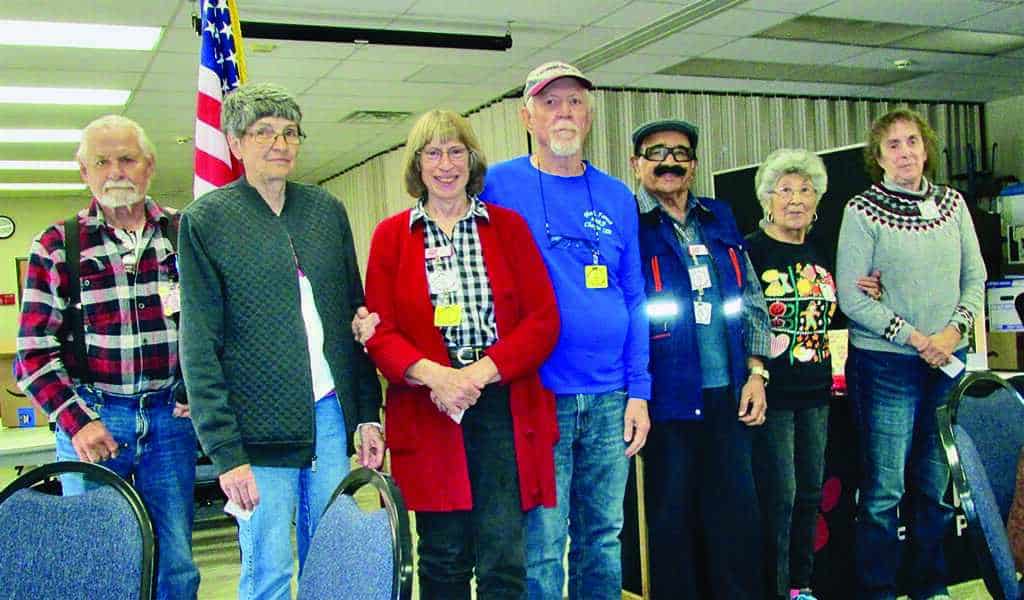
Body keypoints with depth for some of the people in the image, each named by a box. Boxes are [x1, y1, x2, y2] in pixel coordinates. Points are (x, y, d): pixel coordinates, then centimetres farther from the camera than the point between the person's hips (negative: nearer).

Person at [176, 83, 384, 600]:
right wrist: (226, 452, -11)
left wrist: (367, 415, 9)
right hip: (260, 428, -4)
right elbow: (199, 348, -6)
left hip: (331, 413, 4)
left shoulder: (327, 210, 10)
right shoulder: (205, 220, -3)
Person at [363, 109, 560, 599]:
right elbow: (380, 332, 1)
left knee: (504, 561, -2)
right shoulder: (390, 236, 8)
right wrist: (435, 375, -17)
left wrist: (482, 372, -13)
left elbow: (544, 319, 1)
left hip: (503, 406, 0)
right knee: (443, 560, 9)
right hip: (427, 412, 0)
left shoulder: (508, 226, 8)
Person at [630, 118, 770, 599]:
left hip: (728, 395, 4)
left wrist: (756, 372, 8)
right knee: (669, 518, 5)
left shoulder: (719, 220, 13)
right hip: (666, 396, -4)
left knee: (737, 516, 9)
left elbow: (752, 301, 16)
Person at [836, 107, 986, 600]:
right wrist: (915, 338, -13)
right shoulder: (862, 212, -6)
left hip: (948, 363, 5)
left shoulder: (951, 204, 9)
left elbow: (975, 278, 11)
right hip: (886, 365, -4)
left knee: (936, 485, 12)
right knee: (884, 489, -2)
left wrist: (955, 330, -6)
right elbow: (851, 298, -11)